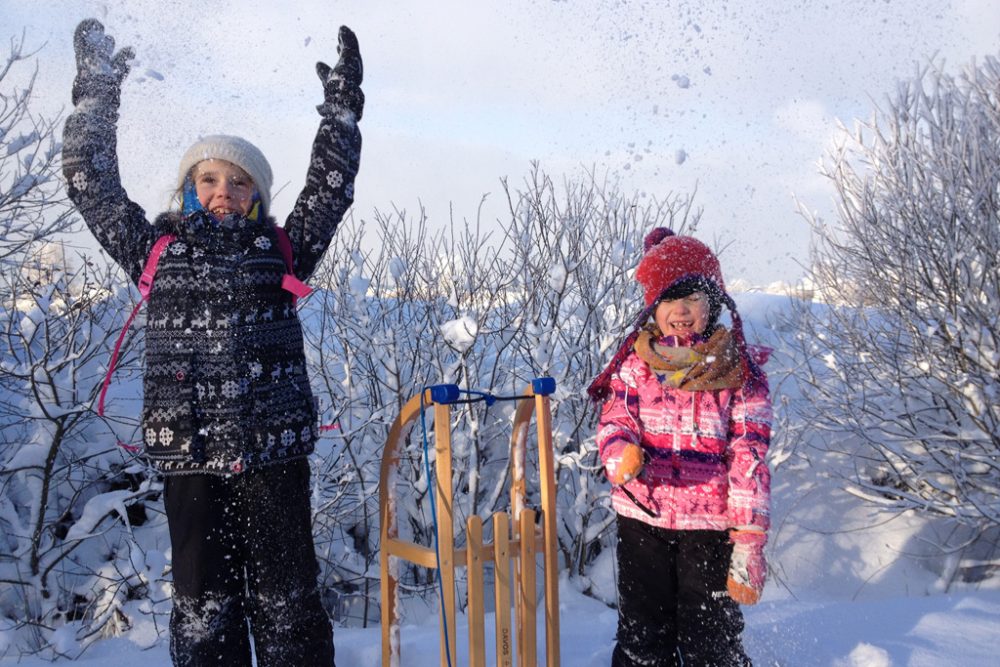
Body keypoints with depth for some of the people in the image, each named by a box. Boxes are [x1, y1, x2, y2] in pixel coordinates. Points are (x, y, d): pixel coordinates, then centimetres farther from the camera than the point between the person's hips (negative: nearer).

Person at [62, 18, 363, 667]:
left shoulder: (282, 250, 10)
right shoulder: (156, 249, 12)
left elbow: (331, 186, 10)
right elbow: (92, 184, 14)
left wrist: (341, 109, 8)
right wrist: (96, 92, 15)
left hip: (275, 449, 0)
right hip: (189, 451, 1)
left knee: (288, 598, 4)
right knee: (202, 602, 5)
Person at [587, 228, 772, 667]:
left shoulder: (740, 370, -5)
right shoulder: (634, 364, 1)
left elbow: (749, 457, -7)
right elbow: (614, 424, -1)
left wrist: (748, 543, -11)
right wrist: (621, 456, -27)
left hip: (710, 525, -2)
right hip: (641, 519, 2)